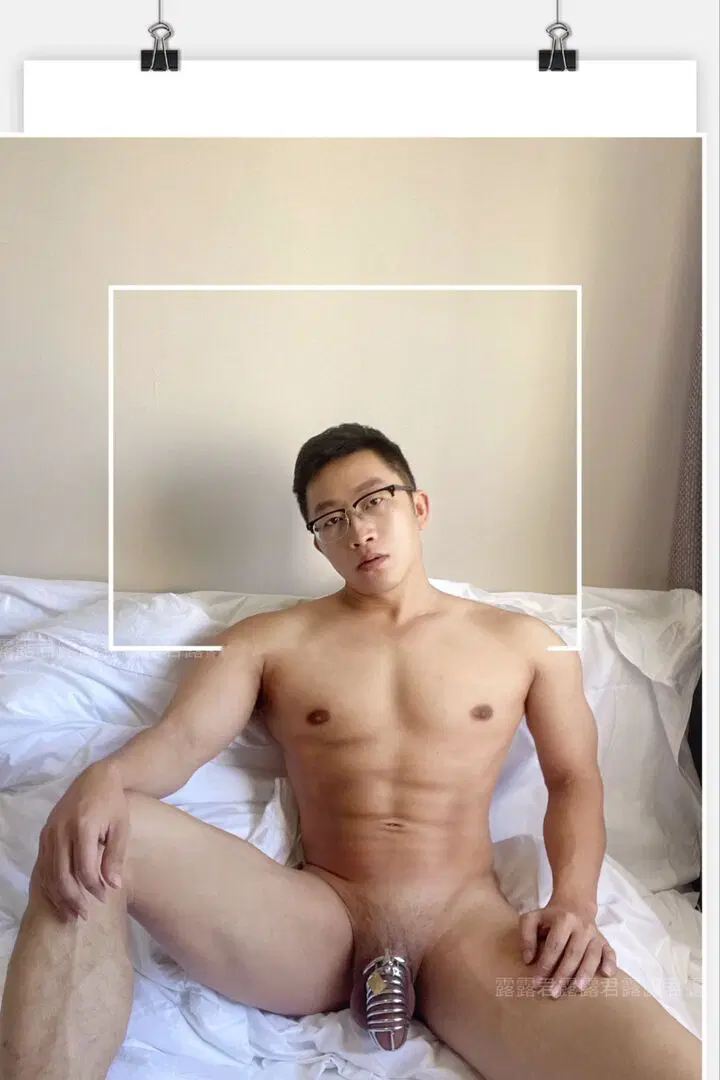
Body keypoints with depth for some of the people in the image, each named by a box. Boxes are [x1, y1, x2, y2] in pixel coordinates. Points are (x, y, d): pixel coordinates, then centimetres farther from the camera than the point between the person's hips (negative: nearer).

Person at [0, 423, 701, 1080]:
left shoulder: (525, 643, 12)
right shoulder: (268, 640, 10)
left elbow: (575, 779, 15)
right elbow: (179, 740, -3)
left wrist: (574, 899, -5)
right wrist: (105, 777, -27)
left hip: (468, 925, 0)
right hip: (317, 923, 1)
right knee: (91, 843, -25)